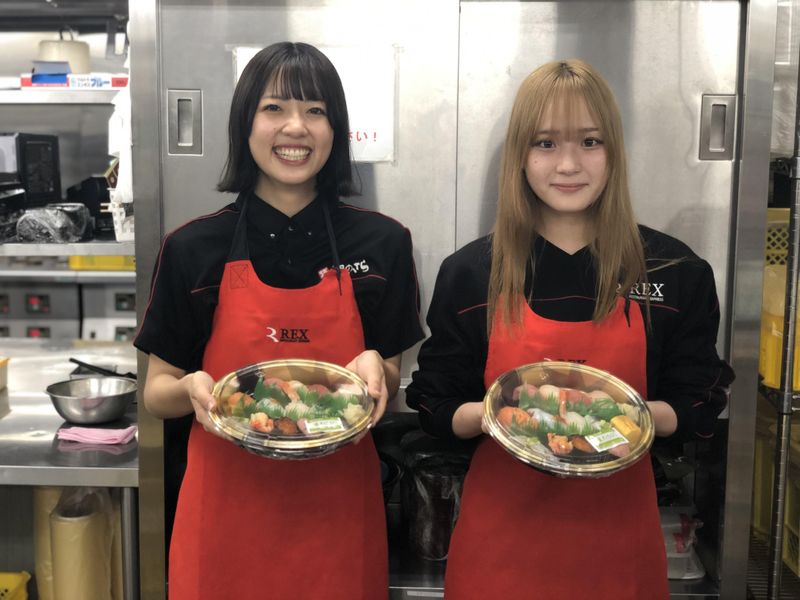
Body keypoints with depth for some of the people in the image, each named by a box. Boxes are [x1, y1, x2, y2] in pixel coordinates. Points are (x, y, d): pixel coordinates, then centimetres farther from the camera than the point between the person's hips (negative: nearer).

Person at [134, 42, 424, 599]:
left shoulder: (381, 242, -3)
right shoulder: (193, 249, -5)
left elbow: (391, 385, 6)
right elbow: (158, 393, 3)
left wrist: (374, 367, -15)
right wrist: (192, 390, -18)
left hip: (339, 510, 1)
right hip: (227, 510, 0)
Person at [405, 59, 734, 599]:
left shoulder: (676, 272, -3)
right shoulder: (469, 273, -4)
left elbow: (698, 407, 2)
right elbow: (436, 406, 1)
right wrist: (491, 414, -19)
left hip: (617, 531, 1)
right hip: (501, 533, 0)